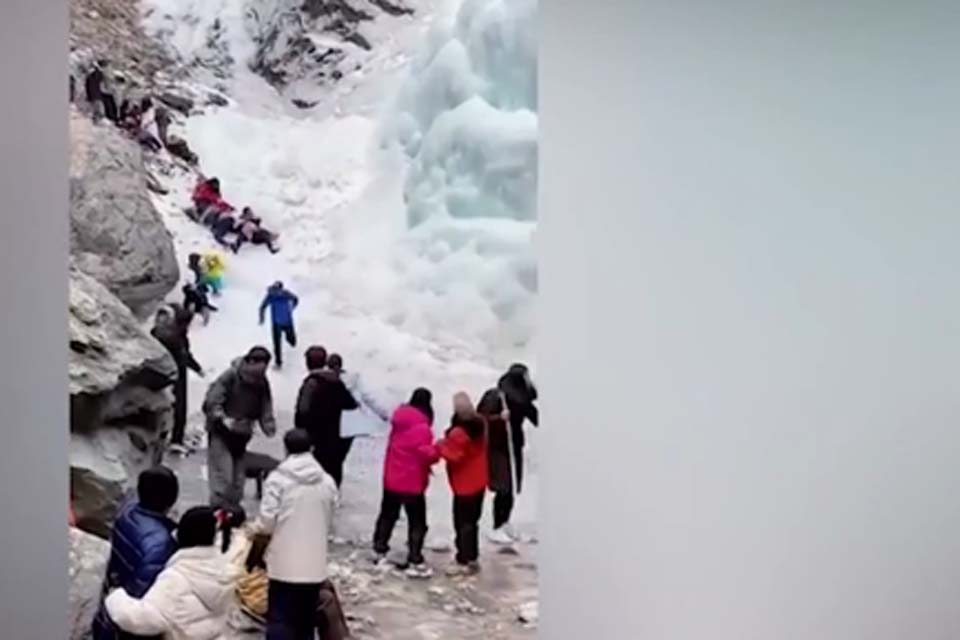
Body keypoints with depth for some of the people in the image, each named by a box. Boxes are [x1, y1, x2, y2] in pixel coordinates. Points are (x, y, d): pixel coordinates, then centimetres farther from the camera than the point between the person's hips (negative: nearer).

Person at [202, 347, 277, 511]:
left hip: (241, 435, 6)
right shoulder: (231, 376, -16)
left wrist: (269, 425, -15)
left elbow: (265, 409, 4)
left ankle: (233, 509, 24)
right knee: (223, 476, -12)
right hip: (221, 432, -6)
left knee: (238, 479, 12)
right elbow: (211, 401, -18)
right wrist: (223, 419, -31)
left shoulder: (262, 384, 2)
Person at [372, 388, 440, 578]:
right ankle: (415, 562, 0)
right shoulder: (422, 428, -21)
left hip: (391, 479, 8)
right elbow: (426, 454, -24)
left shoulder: (399, 420, 5)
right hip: (412, 483, -8)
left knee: (387, 515, 21)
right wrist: (438, 449, -5)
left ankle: (379, 550, 31)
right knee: (417, 522, 0)